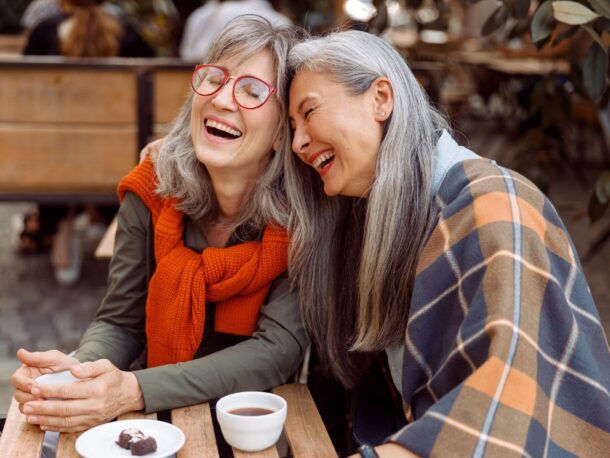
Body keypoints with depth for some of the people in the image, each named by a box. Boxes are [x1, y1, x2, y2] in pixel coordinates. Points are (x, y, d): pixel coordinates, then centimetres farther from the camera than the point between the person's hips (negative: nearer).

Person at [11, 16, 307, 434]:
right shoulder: (150, 193, -8)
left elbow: (280, 346, -21)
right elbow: (120, 322, -2)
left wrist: (134, 391, -31)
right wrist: (78, 368, -25)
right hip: (163, 419, 2)